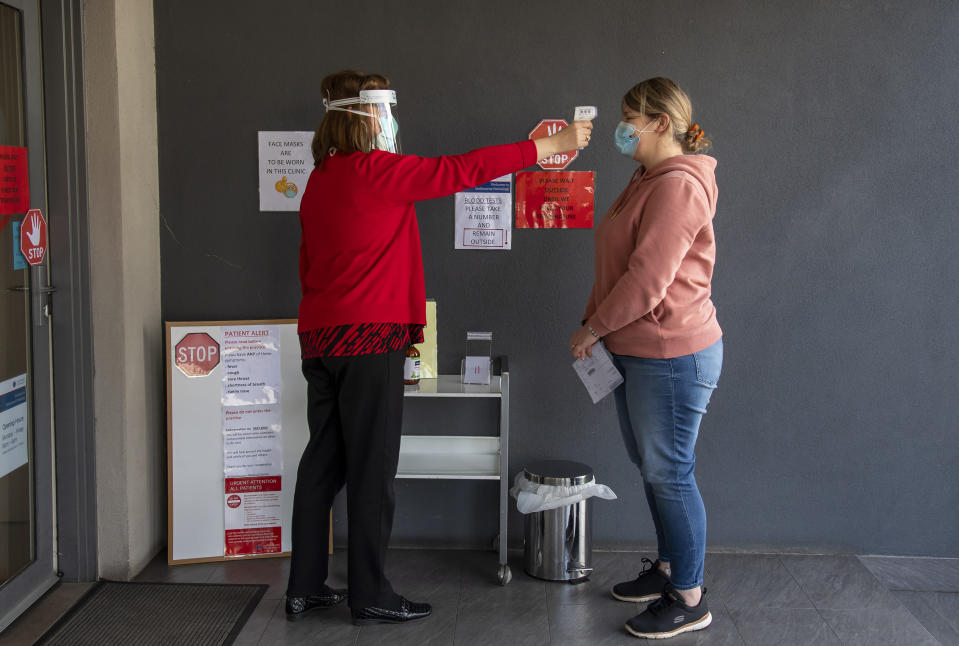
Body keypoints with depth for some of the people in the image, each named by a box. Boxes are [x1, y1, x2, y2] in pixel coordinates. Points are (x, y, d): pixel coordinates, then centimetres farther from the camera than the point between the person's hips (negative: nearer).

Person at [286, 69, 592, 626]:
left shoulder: (322, 178, 13)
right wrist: (554, 143, -7)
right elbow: (463, 170, -13)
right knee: (372, 469, 1)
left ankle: (305, 588, 21)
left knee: (323, 462, 13)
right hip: (370, 337, -9)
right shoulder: (375, 171, -12)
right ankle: (371, 596, 11)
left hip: (321, 338, 9)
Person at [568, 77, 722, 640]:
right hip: (635, 350, 10)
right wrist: (595, 325, 8)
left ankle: (689, 599, 11)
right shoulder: (646, 181, 15)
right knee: (652, 467, 19)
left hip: (672, 355, -10)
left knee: (670, 473, -2)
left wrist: (592, 330, -14)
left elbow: (648, 279, -23)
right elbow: (619, 266, 19)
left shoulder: (679, 185, -19)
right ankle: (666, 568, 34)